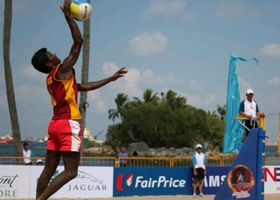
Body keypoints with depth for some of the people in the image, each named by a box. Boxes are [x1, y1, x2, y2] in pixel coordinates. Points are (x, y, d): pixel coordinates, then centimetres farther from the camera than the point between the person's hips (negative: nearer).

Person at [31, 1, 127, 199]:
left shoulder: (52, 79, 19)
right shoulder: (62, 71, -6)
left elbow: (85, 86, 23)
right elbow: (78, 42, -9)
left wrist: (110, 79, 26)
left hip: (56, 124, 9)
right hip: (68, 125, -9)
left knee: (49, 170, 9)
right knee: (71, 171, -8)